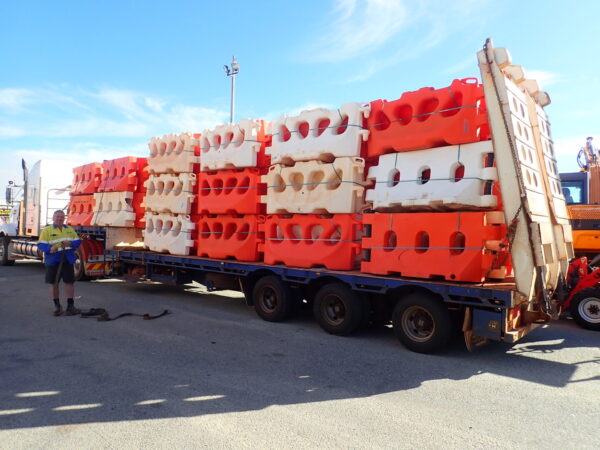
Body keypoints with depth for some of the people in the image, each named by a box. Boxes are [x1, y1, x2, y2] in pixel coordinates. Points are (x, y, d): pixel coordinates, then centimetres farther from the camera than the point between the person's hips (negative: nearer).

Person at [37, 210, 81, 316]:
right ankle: (57, 305, 20)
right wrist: (50, 248, -26)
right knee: (54, 283, 6)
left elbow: (78, 241, 9)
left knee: (69, 282, 2)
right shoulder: (47, 230, 0)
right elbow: (41, 244, -7)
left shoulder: (70, 229, 12)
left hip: (67, 260, 2)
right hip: (53, 261, -2)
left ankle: (70, 305, 11)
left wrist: (70, 243, -12)